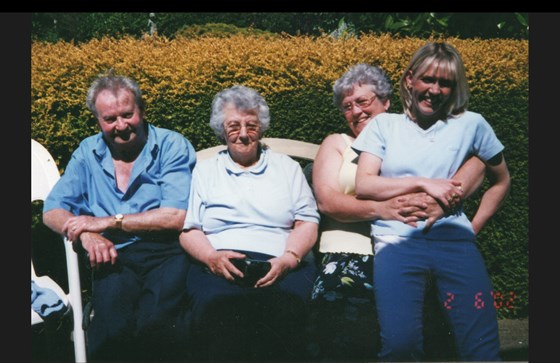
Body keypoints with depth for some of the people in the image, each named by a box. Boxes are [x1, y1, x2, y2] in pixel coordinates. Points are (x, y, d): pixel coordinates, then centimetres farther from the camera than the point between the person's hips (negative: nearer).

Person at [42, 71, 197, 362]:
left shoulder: (173, 146, 0)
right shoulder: (87, 153, 13)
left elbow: (177, 217, -9)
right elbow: (52, 212, 11)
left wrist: (106, 221, -8)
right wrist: (87, 235, -11)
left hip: (167, 252, -2)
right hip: (114, 255, 2)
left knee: (151, 325, -31)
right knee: (113, 330, -28)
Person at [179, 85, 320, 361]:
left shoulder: (287, 167, 22)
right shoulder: (205, 171, 22)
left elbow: (308, 223, 13)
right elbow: (188, 231, 13)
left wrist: (289, 258, -8)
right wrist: (211, 257, -9)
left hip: (280, 267, 0)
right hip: (218, 267, 0)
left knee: (284, 308, -35)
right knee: (215, 306, -36)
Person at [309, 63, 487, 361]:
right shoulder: (336, 144, 19)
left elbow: (476, 162, 6)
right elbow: (326, 200, 3)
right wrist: (382, 208, -14)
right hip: (350, 252, -1)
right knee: (337, 297, -26)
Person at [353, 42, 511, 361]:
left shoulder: (471, 124, 12)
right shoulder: (384, 124, 12)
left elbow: (501, 181, 23)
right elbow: (363, 185, 2)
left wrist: (474, 228, 13)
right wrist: (425, 183, -6)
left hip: (454, 239, 1)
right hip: (397, 239, -1)